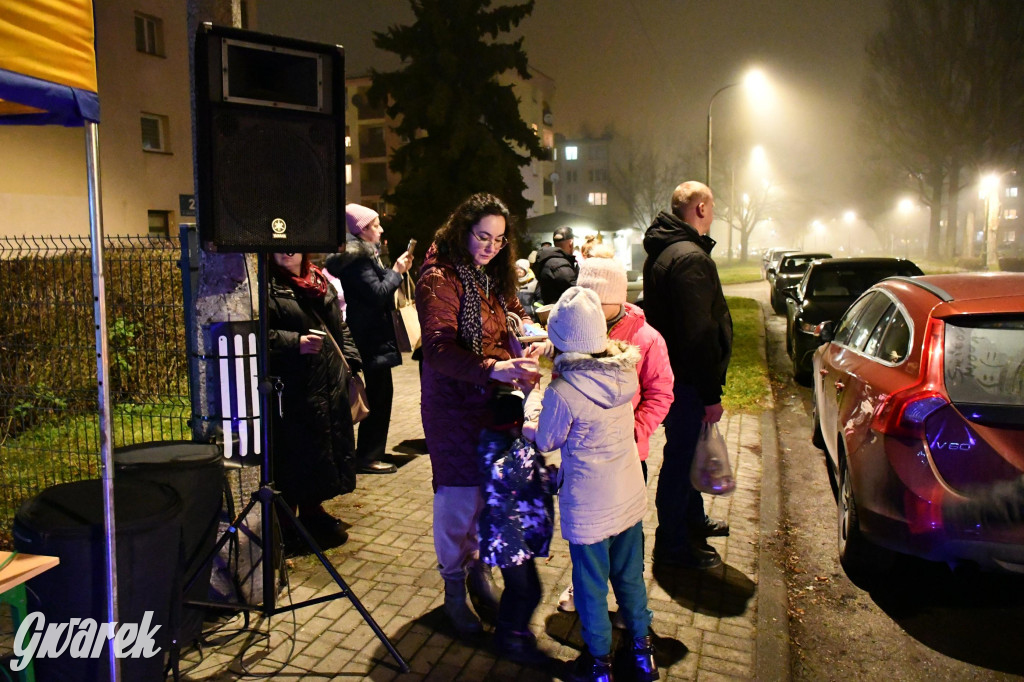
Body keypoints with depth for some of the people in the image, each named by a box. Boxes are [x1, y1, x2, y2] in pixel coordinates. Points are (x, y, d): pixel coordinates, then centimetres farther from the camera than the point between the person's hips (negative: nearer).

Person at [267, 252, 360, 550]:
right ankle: (284, 525, 14)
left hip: (329, 383, 7)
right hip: (290, 388, -7)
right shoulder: (268, 285, -6)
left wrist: (350, 361, 12)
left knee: (327, 446, 13)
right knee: (291, 454, -1)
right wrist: (294, 343, -23)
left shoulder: (321, 283, 16)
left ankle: (313, 510, 30)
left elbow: (341, 328, 21)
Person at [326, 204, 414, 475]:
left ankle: (371, 452, 25)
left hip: (373, 335, 11)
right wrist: (396, 272, -11)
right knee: (379, 395, -7)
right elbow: (377, 294, -21)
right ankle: (367, 456, 1)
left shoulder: (363, 254, 17)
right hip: (371, 338, -11)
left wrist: (394, 271, 11)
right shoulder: (358, 258, -16)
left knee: (379, 393, 15)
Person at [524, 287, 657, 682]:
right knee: (630, 575, 23)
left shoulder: (562, 393, -26)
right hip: (630, 497, 5)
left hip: (588, 507, -5)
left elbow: (545, 441, -9)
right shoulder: (624, 374, -10)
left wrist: (532, 404, 7)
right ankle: (642, 649, 40)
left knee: (591, 585, 15)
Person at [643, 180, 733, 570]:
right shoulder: (691, 257, -22)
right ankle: (672, 545, 15)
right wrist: (712, 393, -20)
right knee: (680, 457, 1)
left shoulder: (661, 252, 12)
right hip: (686, 378, -10)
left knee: (685, 450, 23)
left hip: (670, 372, 10)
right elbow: (698, 332, -25)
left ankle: (693, 519, 42)